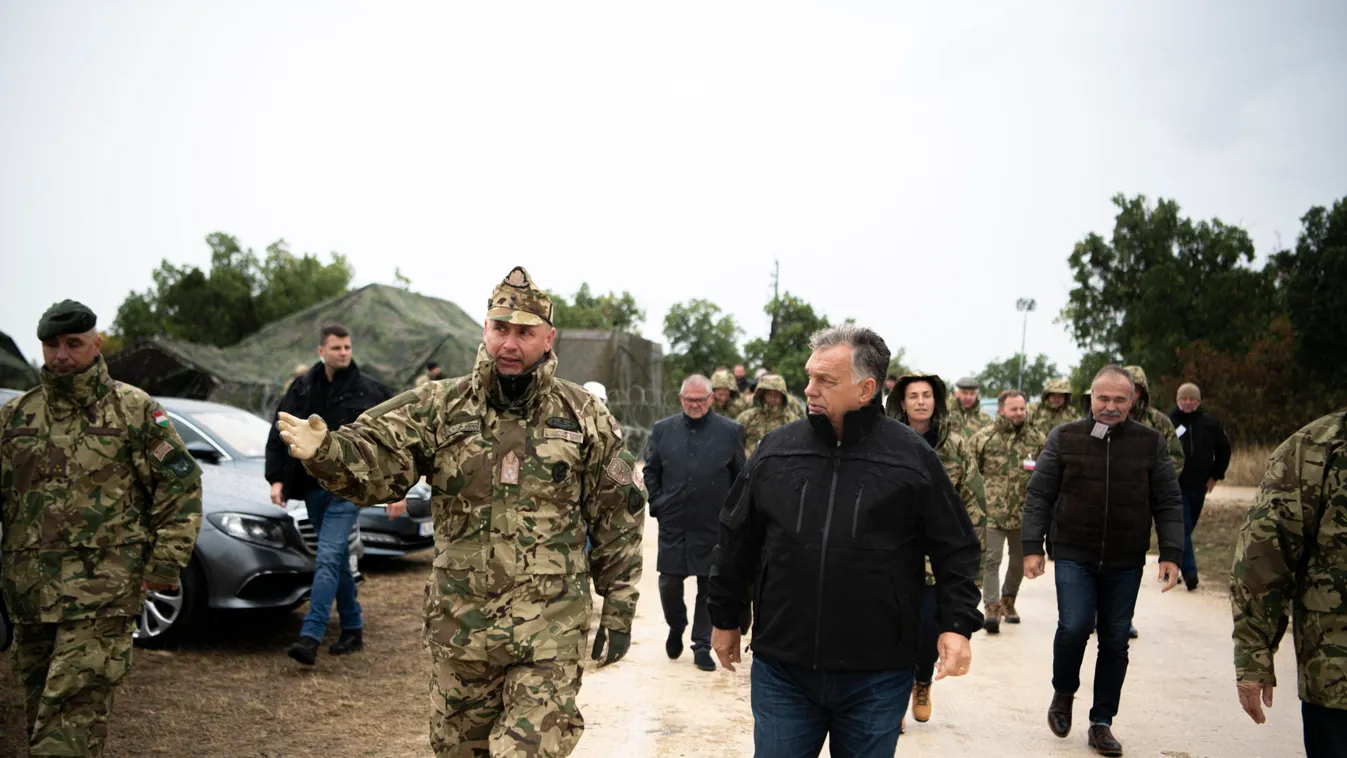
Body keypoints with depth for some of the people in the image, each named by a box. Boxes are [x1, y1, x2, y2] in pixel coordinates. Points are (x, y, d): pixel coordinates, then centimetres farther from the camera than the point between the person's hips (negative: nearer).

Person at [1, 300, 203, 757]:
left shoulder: (135, 411, -1)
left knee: (73, 714, -10)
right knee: (39, 710, 15)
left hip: (103, 595, -5)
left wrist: (163, 569, -6)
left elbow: (182, 488, -2)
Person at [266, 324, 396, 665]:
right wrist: (276, 478, 4)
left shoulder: (370, 391, -3)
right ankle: (353, 630, 24)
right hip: (314, 488, 5)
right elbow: (278, 434, 13)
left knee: (328, 558, -15)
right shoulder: (302, 389, 6)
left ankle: (310, 637, -19)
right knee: (338, 560, 13)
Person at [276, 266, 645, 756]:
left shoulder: (586, 419, 0)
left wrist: (618, 614, 4)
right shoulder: (440, 407, 1)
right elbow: (374, 461, -12)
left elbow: (619, 523, 4)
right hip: (458, 624, 2)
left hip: (549, 629, -2)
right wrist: (323, 451, -34)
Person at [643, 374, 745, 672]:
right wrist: (657, 504, 2)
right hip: (673, 524, 1)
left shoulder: (730, 432, 0)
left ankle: (702, 647, 17)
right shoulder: (663, 429, 5)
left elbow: (741, 477, 5)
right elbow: (650, 471, 12)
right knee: (669, 583, 5)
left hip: (714, 526, -1)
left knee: (709, 588, 5)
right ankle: (676, 628, 33)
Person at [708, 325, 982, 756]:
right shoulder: (777, 449, 2)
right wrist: (725, 618, 14)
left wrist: (958, 624, -7)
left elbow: (955, 549, 2)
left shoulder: (912, 457, -4)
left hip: (876, 677, -1)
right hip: (781, 669, 2)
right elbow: (738, 541, 10)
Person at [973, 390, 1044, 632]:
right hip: (993, 512, -3)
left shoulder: (1037, 439, 4)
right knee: (991, 560, -8)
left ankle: (1008, 601, 35)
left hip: (1024, 513, 3)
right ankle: (991, 608, -6)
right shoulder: (983, 438, -3)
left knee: (1019, 561, 16)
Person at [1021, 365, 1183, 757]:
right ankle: (1063, 693, 15)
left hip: (1125, 563, 2)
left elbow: (1168, 503, 5)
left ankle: (1101, 723, 22)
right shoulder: (1064, 438, -1)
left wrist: (1170, 554, -3)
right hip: (1074, 557, -1)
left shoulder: (1151, 442, 2)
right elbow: (1039, 496, 1)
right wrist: (1032, 547, -4)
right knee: (1074, 627, -14)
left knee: (1115, 641, 7)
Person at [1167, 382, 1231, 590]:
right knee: (1182, 530, -11)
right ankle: (1189, 572, -13)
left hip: (1198, 487, 4)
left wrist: (1216, 475, 10)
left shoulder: (1210, 425, 5)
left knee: (1186, 529, 13)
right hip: (1175, 486, -4)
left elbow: (1224, 450, 17)